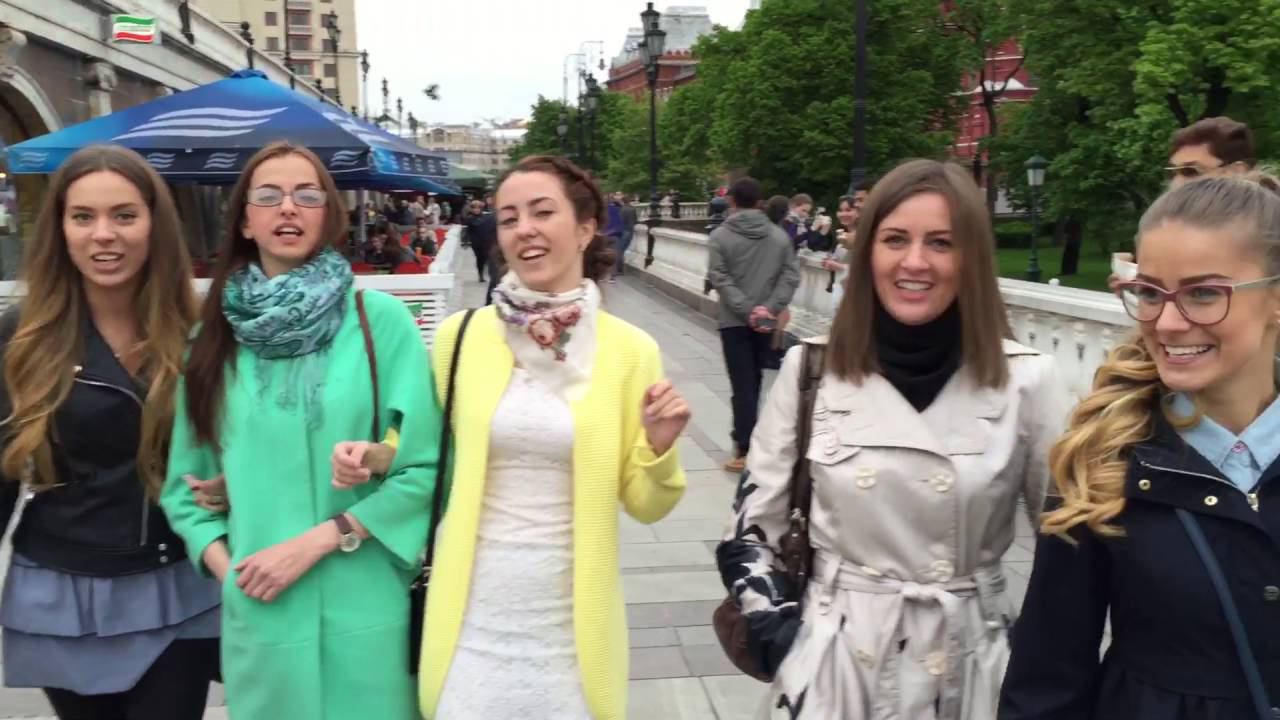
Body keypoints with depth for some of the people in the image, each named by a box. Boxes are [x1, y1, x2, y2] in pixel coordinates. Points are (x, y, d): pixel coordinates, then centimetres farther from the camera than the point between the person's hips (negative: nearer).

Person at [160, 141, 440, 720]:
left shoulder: (380, 319, -7)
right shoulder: (217, 333, 4)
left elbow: (424, 466, -8)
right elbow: (186, 479, 9)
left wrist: (317, 541, -12)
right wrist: (223, 563, -5)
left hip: (363, 608, -2)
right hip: (257, 609, 3)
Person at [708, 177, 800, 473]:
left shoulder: (721, 235, -6)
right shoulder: (779, 235, 4)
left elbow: (720, 279, -15)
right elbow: (791, 276, -4)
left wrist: (747, 310, -16)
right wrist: (770, 309, -11)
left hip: (734, 322, -3)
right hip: (766, 322, 3)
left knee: (742, 384, -1)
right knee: (754, 381, 17)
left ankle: (745, 450, -2)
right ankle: (744, 435, 29)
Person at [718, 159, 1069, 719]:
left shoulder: (1024, 379, -7)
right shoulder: (812, 369, -5)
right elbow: (752, 520, 2)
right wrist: (773, 626, -6)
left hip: (970, 663, 0)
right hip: (831, 659, 0)